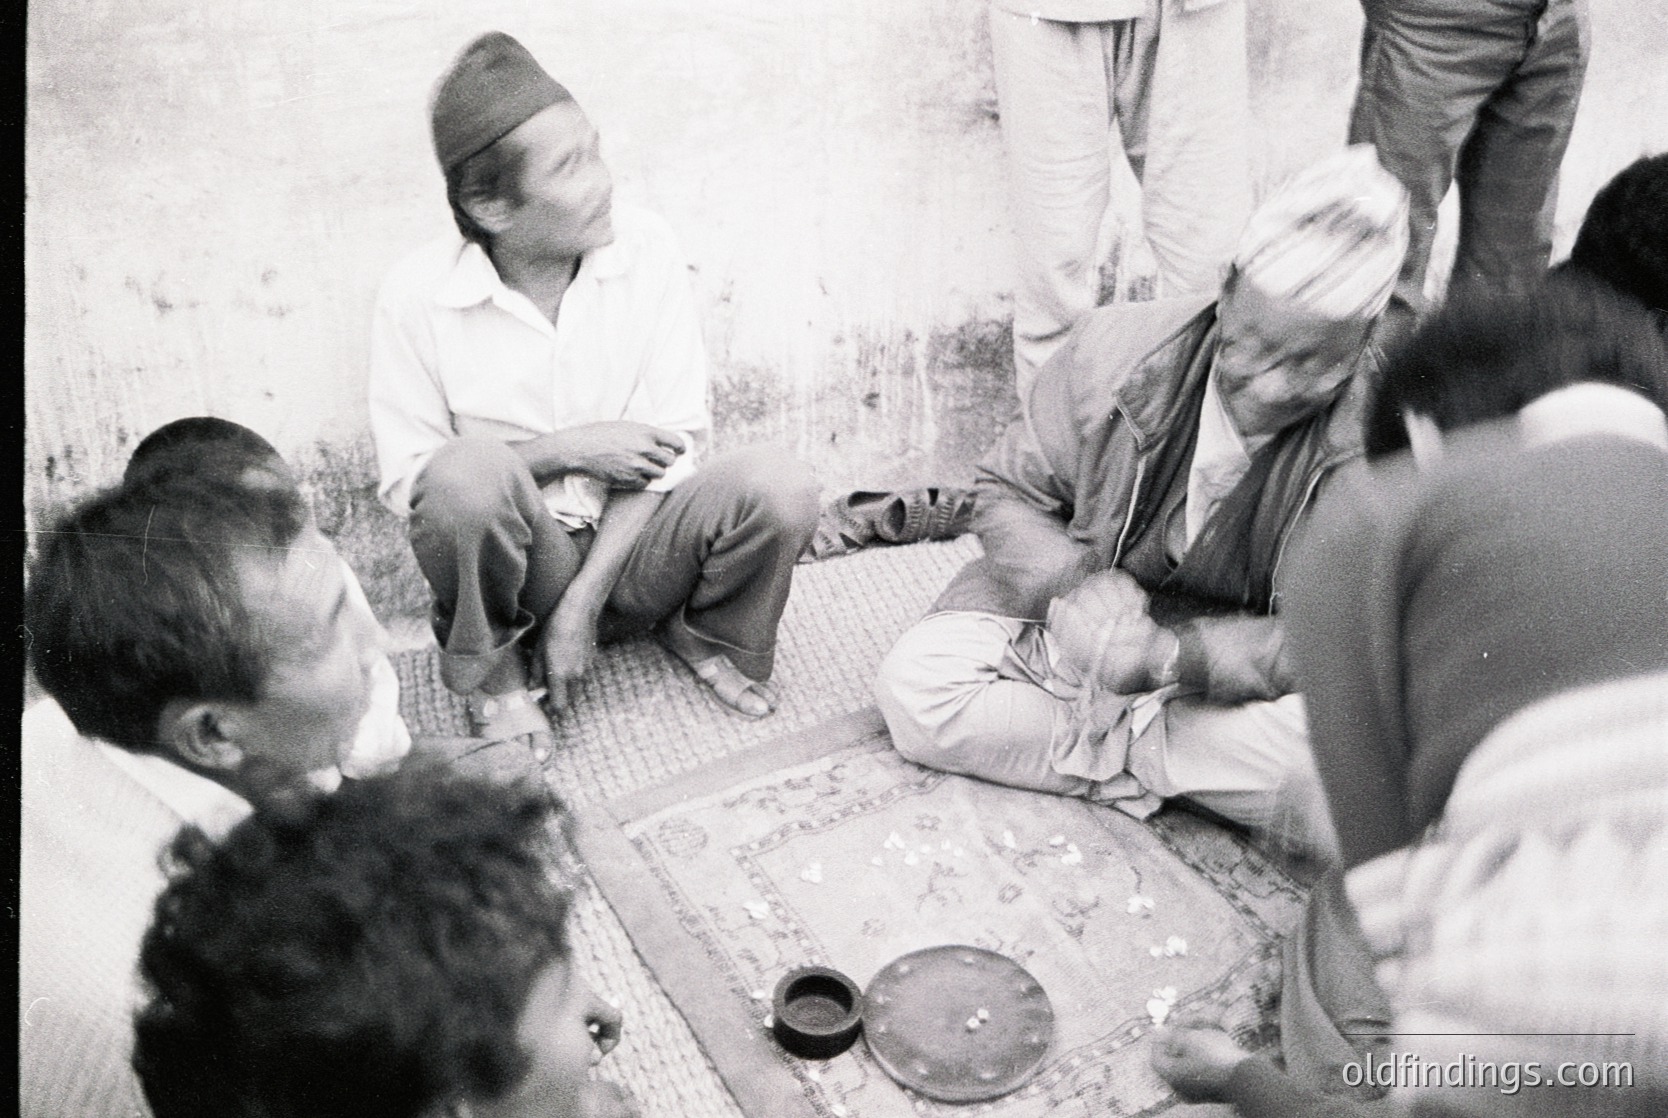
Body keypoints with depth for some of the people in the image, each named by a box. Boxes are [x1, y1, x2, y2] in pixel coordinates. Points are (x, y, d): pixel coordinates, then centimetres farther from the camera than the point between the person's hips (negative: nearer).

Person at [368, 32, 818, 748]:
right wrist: (567, 449, -18)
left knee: (778, 488, -27)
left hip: (628, 550, 1)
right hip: (517, 566, -1)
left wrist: (581, 605, -15)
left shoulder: (644, 250, -8)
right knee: (468, 470, -34)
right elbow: (405, 482, -8)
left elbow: (671, 444, -9)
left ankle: (705, 634, 5)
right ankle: (489, 672, -5)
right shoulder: (418, 296, -12)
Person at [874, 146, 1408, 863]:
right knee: (913, 686, -20)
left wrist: (1171, 654, -36)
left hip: (1246, 664, -2)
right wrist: (1075, 585, -26)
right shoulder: (1116, 348, -14)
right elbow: (1008, 492, -4)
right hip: (1082, 620, 3)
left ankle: (1111, 737, -15)